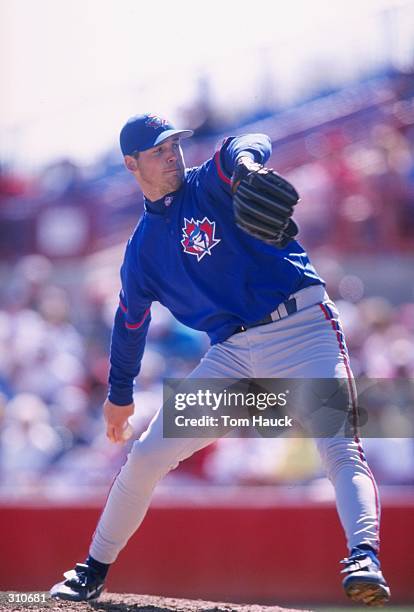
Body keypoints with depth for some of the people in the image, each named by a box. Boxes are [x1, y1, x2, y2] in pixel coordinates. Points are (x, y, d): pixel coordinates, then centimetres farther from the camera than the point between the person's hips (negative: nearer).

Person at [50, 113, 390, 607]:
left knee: (340, 447, -25)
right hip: (232, 353, 4)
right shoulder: (143, 247, 14)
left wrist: (244, 159, -48)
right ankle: (94, 572, 18)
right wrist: (119, 394, 31)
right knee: (147, 456, 3)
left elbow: (248, 148, -23)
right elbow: (130, 321, 26)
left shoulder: (210, 185, 0)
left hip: (304, 329, -4)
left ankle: (365, 557, -39)